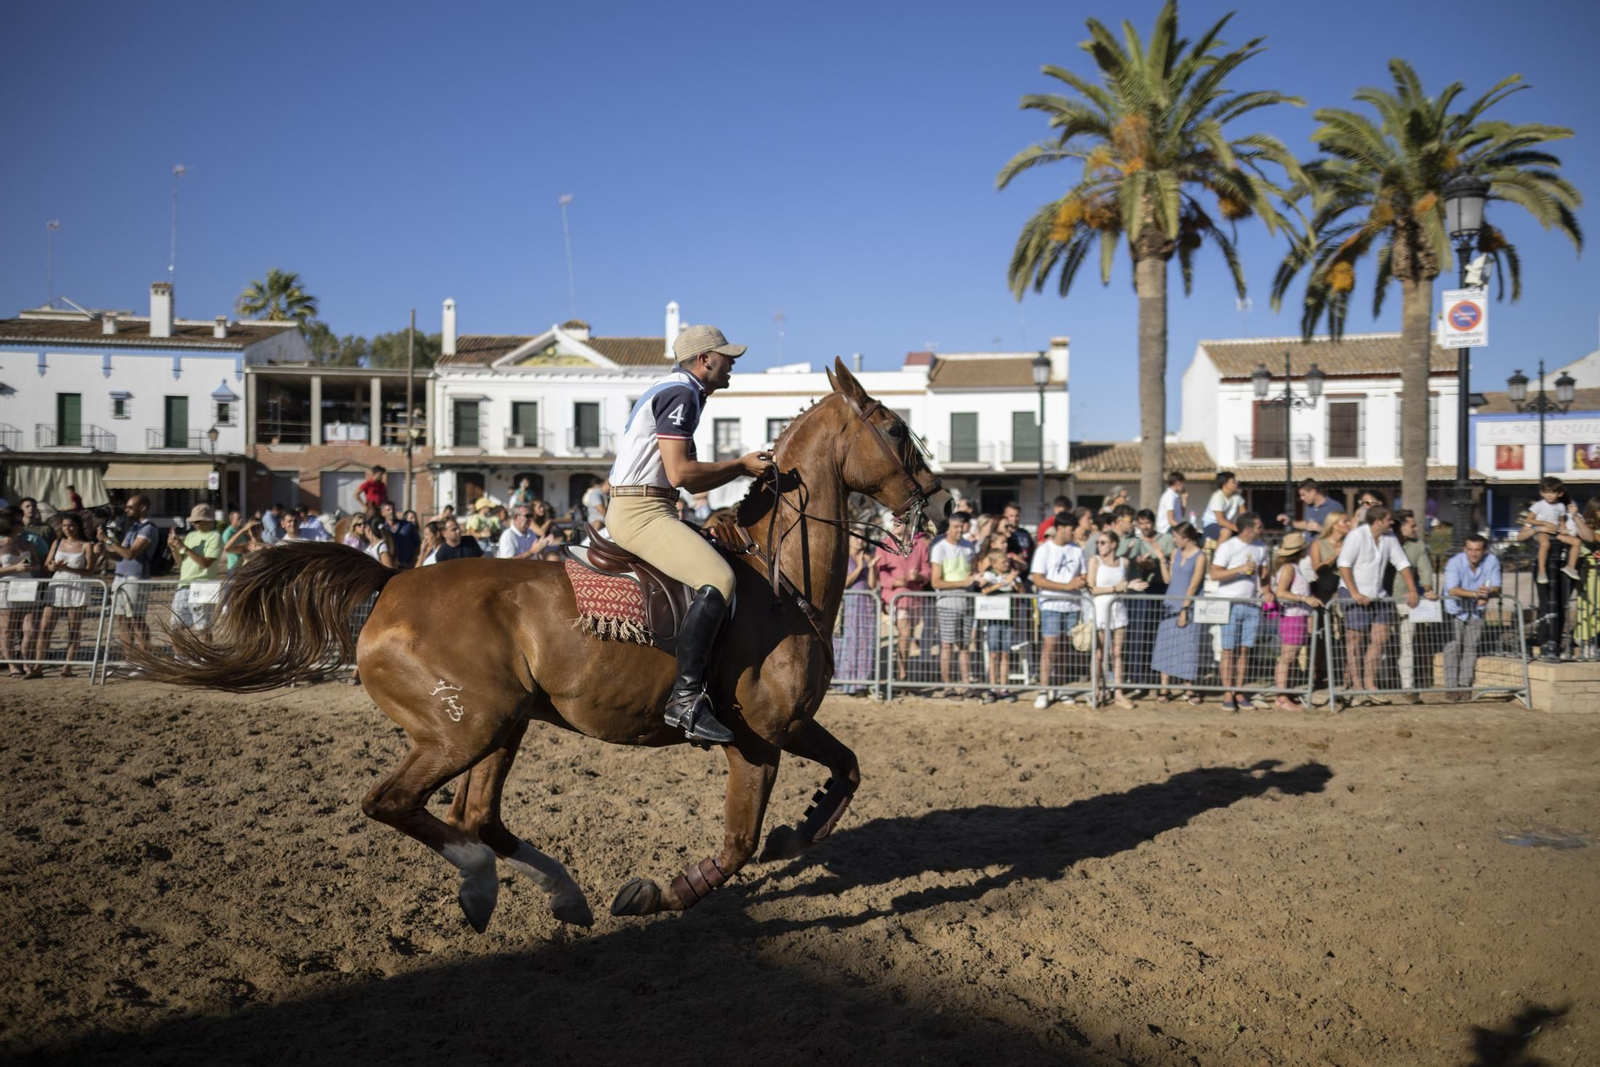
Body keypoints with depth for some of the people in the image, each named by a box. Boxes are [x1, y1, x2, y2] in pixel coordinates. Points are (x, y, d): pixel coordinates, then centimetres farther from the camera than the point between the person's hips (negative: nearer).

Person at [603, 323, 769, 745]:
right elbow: (680, 473, -20)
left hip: (643, 508, 11)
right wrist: (740, 465, -9)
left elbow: (693, 481, 23)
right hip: (640, 511, -11)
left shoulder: (680, 393, 23)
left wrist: (743, 467, 11)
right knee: (718, 581, -26)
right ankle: (686, 697, -28)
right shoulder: (679, 394, -10)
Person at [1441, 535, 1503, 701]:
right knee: (1453, 646, -11)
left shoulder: (1492, 561, -12)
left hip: (1476, 611, 3)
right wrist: (1475, 593, -50)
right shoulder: (1455, 562, -23)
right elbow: (1452, 589, -35)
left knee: (1471, 646, 3)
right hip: (1455, 609, -3)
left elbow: (1496, 587, -14)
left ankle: (1465, 685, 12)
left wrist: (1487, 594, -37)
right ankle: (1450, 687, -8)